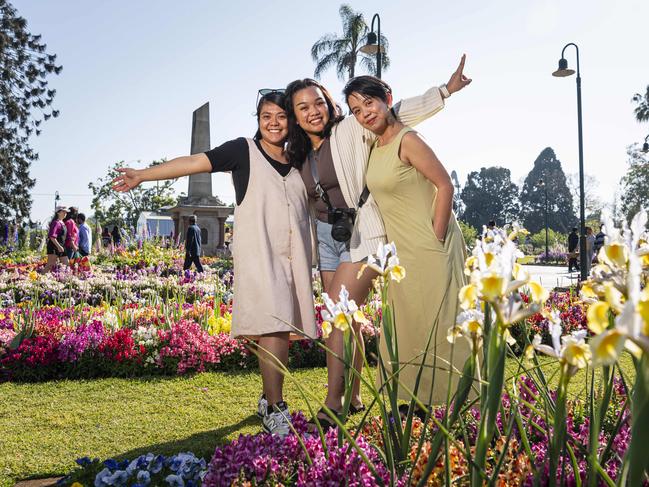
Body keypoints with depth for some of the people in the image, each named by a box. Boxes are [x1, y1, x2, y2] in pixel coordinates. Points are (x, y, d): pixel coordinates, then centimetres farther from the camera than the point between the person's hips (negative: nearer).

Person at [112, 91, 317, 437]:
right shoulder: (245, 150, 3)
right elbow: (194, 162, -5)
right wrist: (143, 175, -11)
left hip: (294, 259, 5)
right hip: (257, 256, -5)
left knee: (285, 330, 5)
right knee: (272, 328, -15)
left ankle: (269, 400, 21)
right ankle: (275, 410, -10)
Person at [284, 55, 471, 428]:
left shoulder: (351, 130, -9)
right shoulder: (298, 154, 10)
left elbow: (397, 113, -12)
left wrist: (445, 91, -18)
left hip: (361, 233, -7)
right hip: (326, 237, 7)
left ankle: (333, 405, -8)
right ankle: (354, 397, 21)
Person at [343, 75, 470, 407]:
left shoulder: (407, 140, -15)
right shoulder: (374, 146, 9)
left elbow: (445, 186, -17)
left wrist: (436, 240, -18)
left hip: (430, 249, -8)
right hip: (401, 253, 8)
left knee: (437, 321, -3)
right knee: (406, 326, 13)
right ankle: (416, 400, 24)